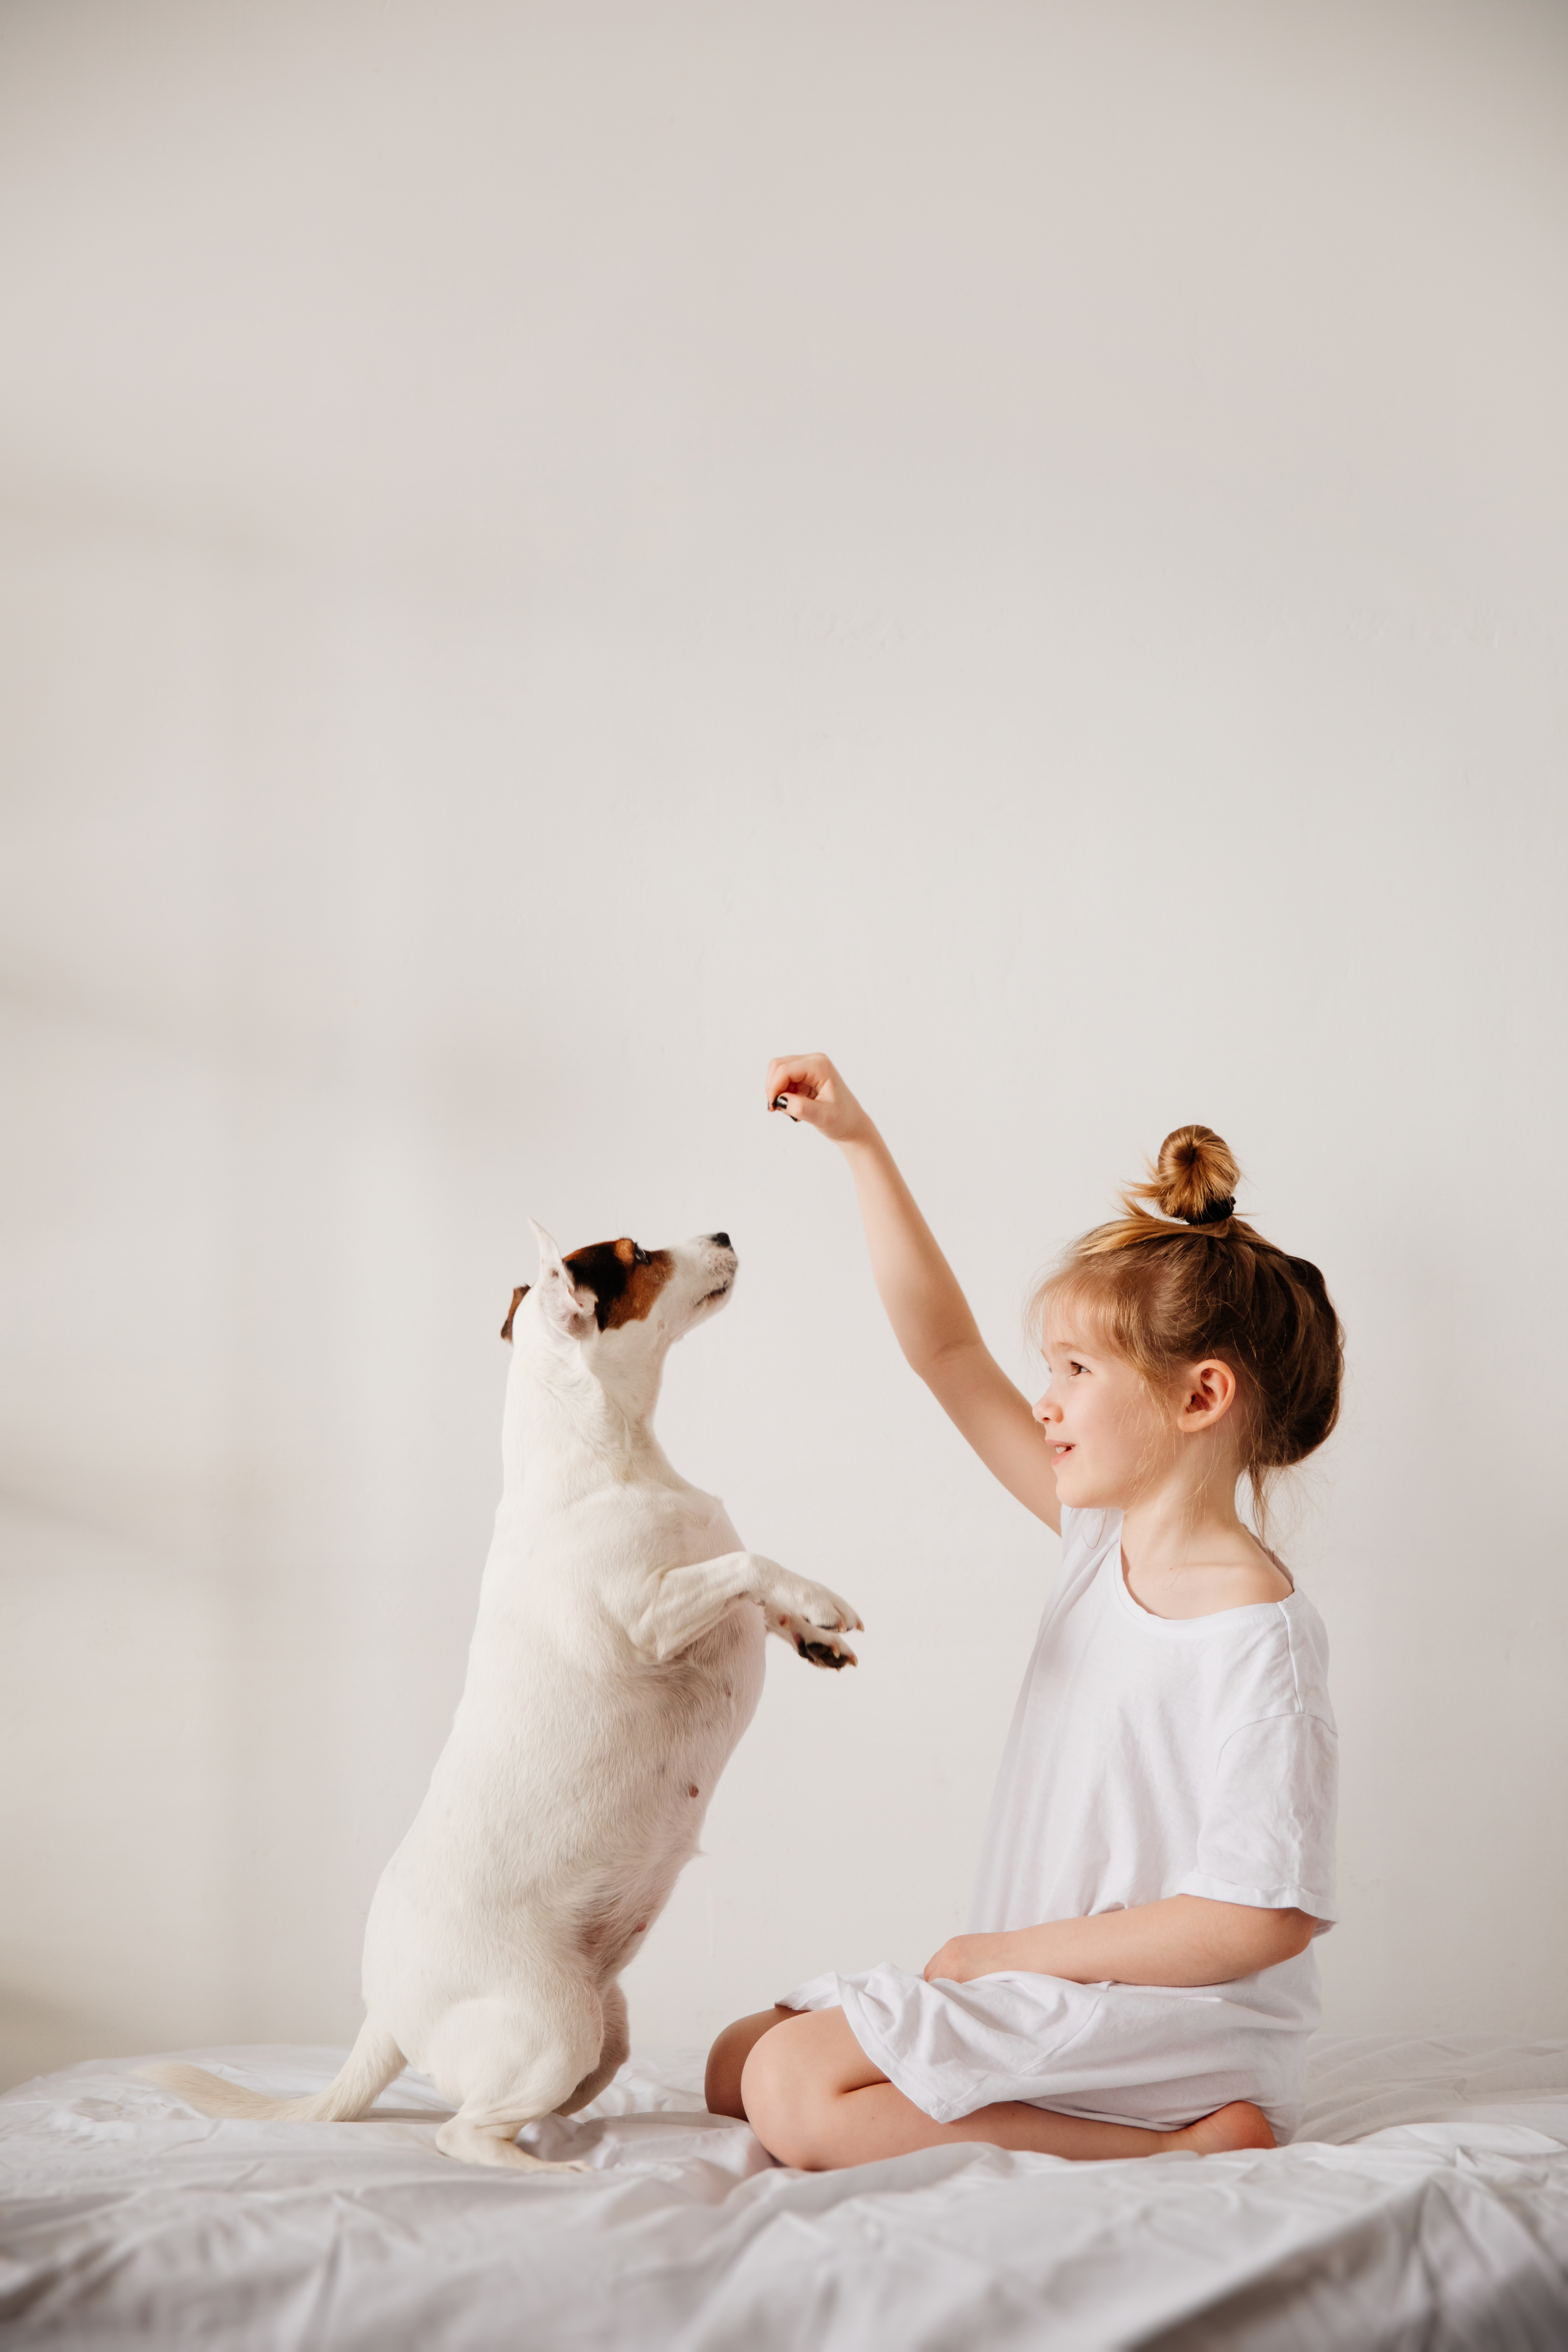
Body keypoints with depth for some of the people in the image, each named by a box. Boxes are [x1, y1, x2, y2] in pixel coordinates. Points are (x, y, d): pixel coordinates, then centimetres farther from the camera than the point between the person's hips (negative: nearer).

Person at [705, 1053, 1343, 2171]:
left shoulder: (1261, 1631, -18)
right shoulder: (1104, 1532, 6)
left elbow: (1262, 1920, -23)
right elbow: (949, 1352, 12)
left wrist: (1017, 1950, -15)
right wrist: (862, 1144, 9)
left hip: (1186, 2029, -9)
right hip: (1051, 1996, 9)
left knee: (799, 2089, -23)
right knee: (737, 2067, 12)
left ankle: (1188, 2151, -18)